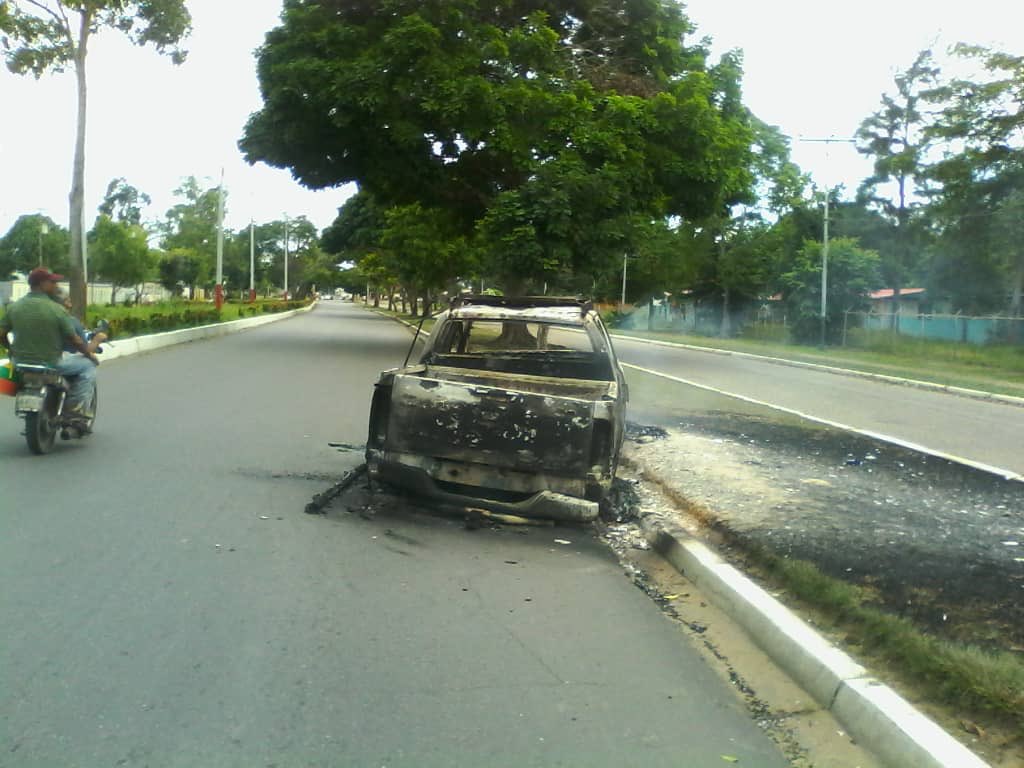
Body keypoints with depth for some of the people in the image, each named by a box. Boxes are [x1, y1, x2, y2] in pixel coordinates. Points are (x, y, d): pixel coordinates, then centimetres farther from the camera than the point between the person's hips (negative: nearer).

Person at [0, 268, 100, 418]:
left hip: (20, 362, 6)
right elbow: (75, 341, -11)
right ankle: (77, 407, 5)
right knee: (89, 364, 14)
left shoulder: (14, 307, -1)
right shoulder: (57, 309, -16)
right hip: (50, 364, -6)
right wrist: (90, 354, 6)